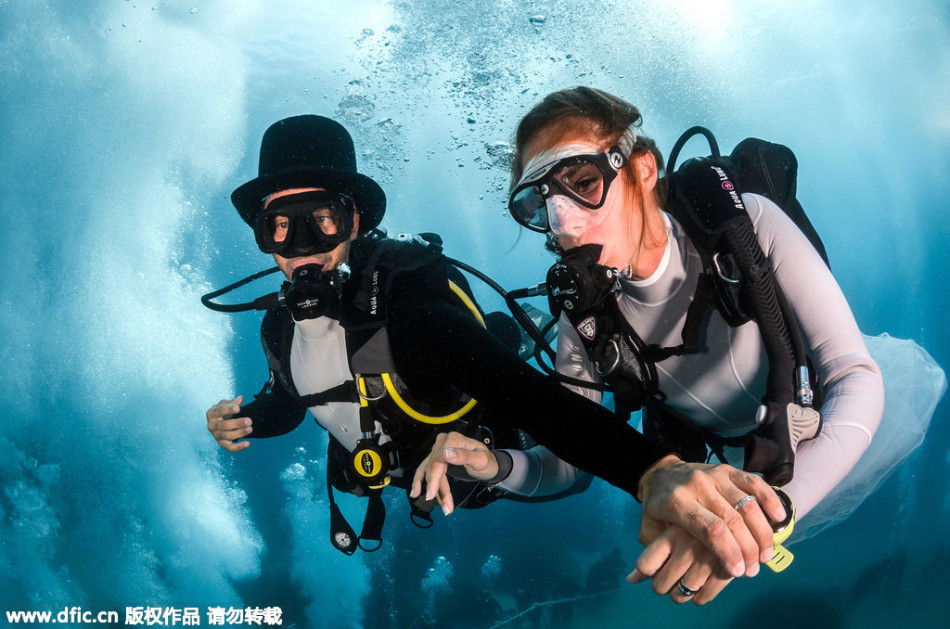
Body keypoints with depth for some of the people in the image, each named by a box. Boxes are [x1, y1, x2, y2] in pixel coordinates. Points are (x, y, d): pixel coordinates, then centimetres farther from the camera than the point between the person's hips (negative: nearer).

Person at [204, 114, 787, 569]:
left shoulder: (405, 305, -40)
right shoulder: (280, 325, -18)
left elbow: (531, 397, -56)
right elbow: (286, 402, 6)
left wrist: (656, 470, -73)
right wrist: (246, 421, -18)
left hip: (489, 472, -6)